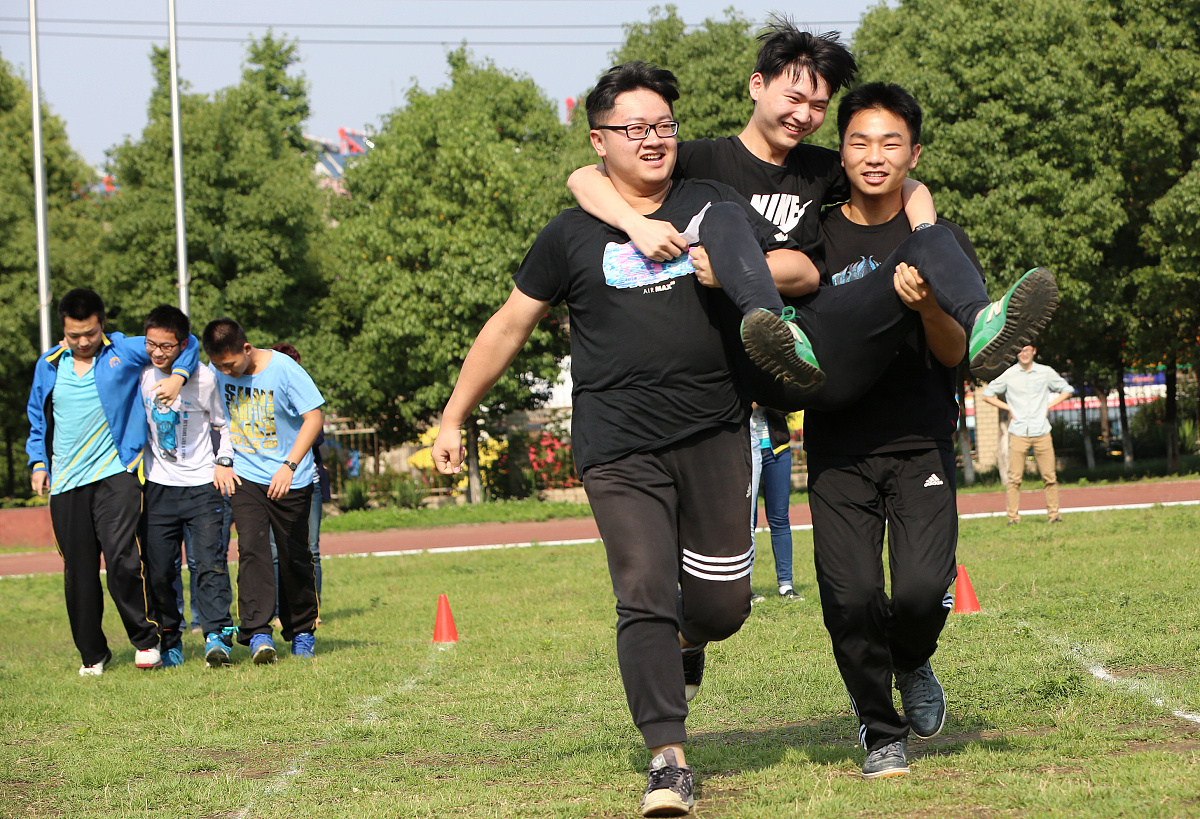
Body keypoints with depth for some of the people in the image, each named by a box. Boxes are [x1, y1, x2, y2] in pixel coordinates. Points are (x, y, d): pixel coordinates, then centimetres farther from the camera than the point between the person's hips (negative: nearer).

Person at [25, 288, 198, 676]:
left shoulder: (125, 352, 3)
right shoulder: (48, 365, 12)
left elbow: (185, 344, 11)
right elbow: (37, 419, 24)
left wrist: (178, 376, -7)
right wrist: (38, 461, 12)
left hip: (116, 473, -4)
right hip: (66, 482, 4)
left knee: (122, 556, -19)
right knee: (79, 573, 4)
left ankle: (146, 640, -3)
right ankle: (92, 654, 16)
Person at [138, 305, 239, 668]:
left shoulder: (204, 379, -8)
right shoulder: (142, 375, -1)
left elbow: (224, 425, 7)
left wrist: (224, 462, -6)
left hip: (202, 485, -3)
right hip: (159, 486, 3)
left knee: (209, 563, -13)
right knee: (160, 570, 2)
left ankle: (217, 637, -15)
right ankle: (169, 641, 13)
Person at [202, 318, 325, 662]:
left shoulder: (284, 370, -17)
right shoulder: (216, 373, -4)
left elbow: (314, 417, -16)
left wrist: (289, 466, -25)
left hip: (290, 481, -2)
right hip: (245, 476, 2)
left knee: (294, 557, 6)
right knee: (252, 548, -15)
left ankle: (301, 631, 23)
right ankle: (257, 633, -21)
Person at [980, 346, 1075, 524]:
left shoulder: (1046, 372, 8)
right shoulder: (1009, 375, 5)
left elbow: (1067, 390, 19)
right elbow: (988, 394, 14)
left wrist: (1050, 405, 7)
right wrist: (1008, 408, 4)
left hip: (1041, 433, 1)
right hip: (1018, 434, -1)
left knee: (1049, 476, -2)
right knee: (1015, 477, -5)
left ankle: (1054, 514, 6)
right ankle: (1013, 516, -2)